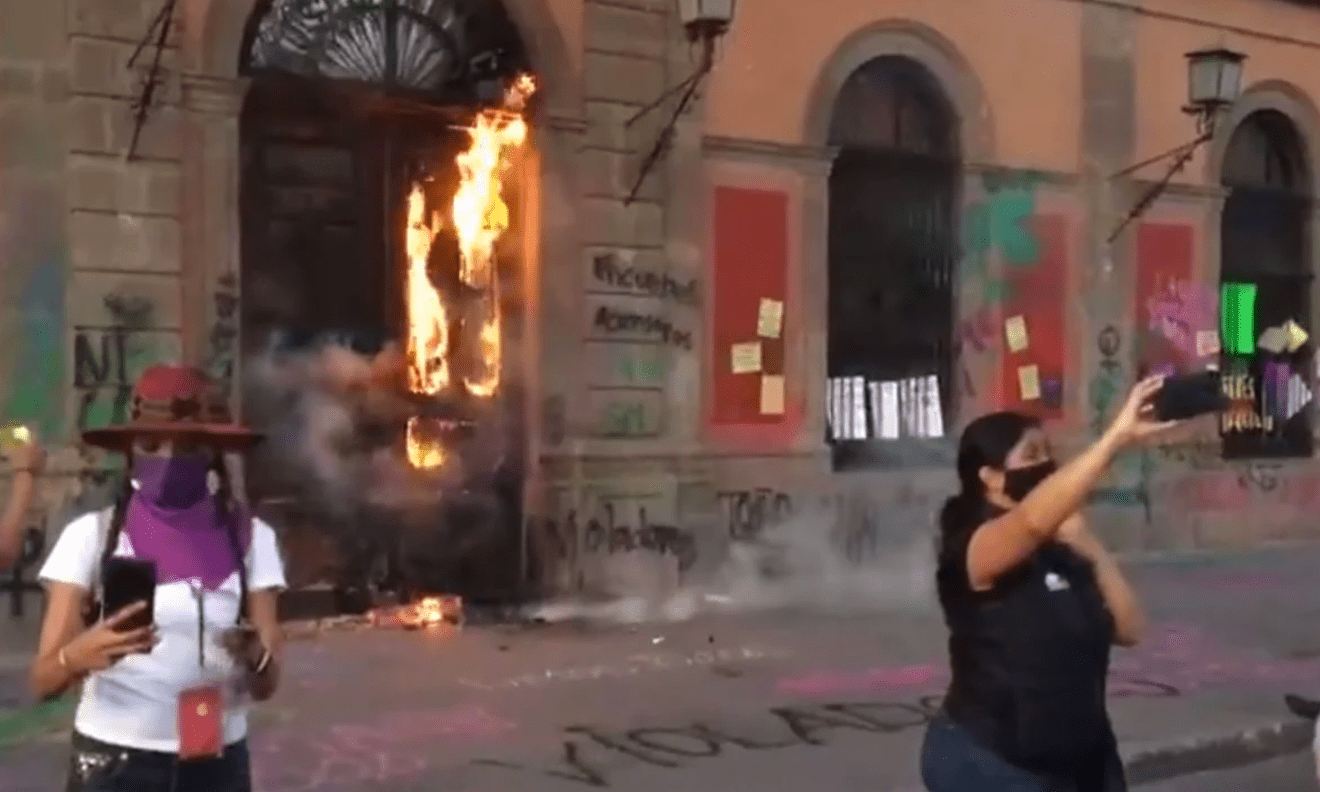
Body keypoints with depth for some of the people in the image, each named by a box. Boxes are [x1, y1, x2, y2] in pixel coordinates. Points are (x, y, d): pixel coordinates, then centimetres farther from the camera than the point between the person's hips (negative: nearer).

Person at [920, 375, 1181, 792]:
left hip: (1076, 758, 7)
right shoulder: (975, 548, -16)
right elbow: (1034, 519, -37)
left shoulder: (1060, 551, 7)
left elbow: (1128, 629, 4)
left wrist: (1090, 548, -8)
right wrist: (1117, 435, -40)